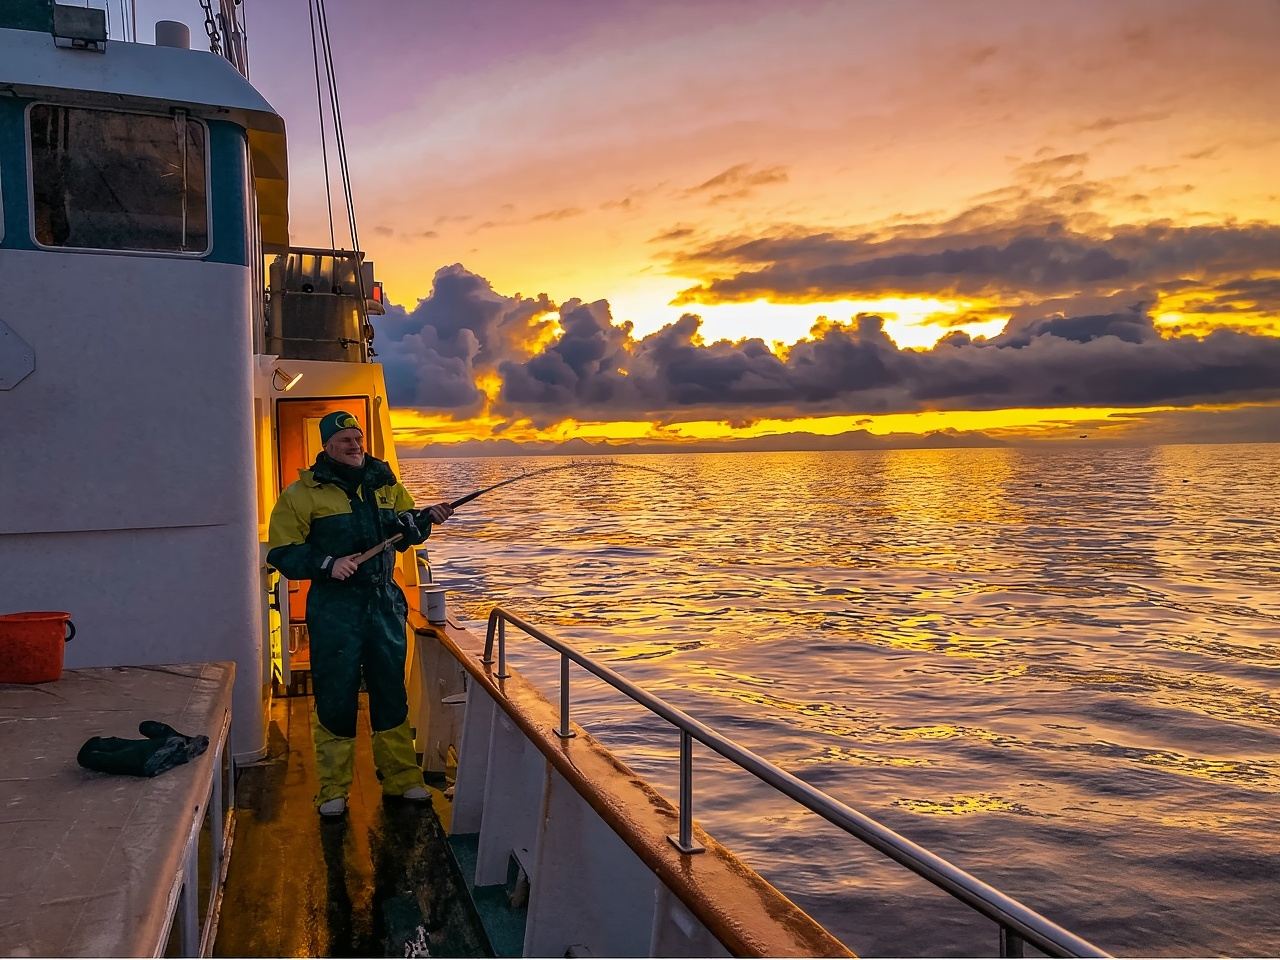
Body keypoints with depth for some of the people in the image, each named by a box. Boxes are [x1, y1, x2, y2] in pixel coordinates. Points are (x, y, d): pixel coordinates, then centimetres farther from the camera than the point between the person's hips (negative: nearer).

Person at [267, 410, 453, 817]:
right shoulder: (303, 493, -4)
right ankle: (333, 788, 18)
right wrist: (327, 564, -20)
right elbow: (282, 552, -6)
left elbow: (403, 533, 17)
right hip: (334, 608, -4)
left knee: (391, 692, 11)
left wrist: (426, 518, -4)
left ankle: (401, 777, 24)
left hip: (384, 601, 4)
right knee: (335, 697, 2)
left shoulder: (384, 483, 10)